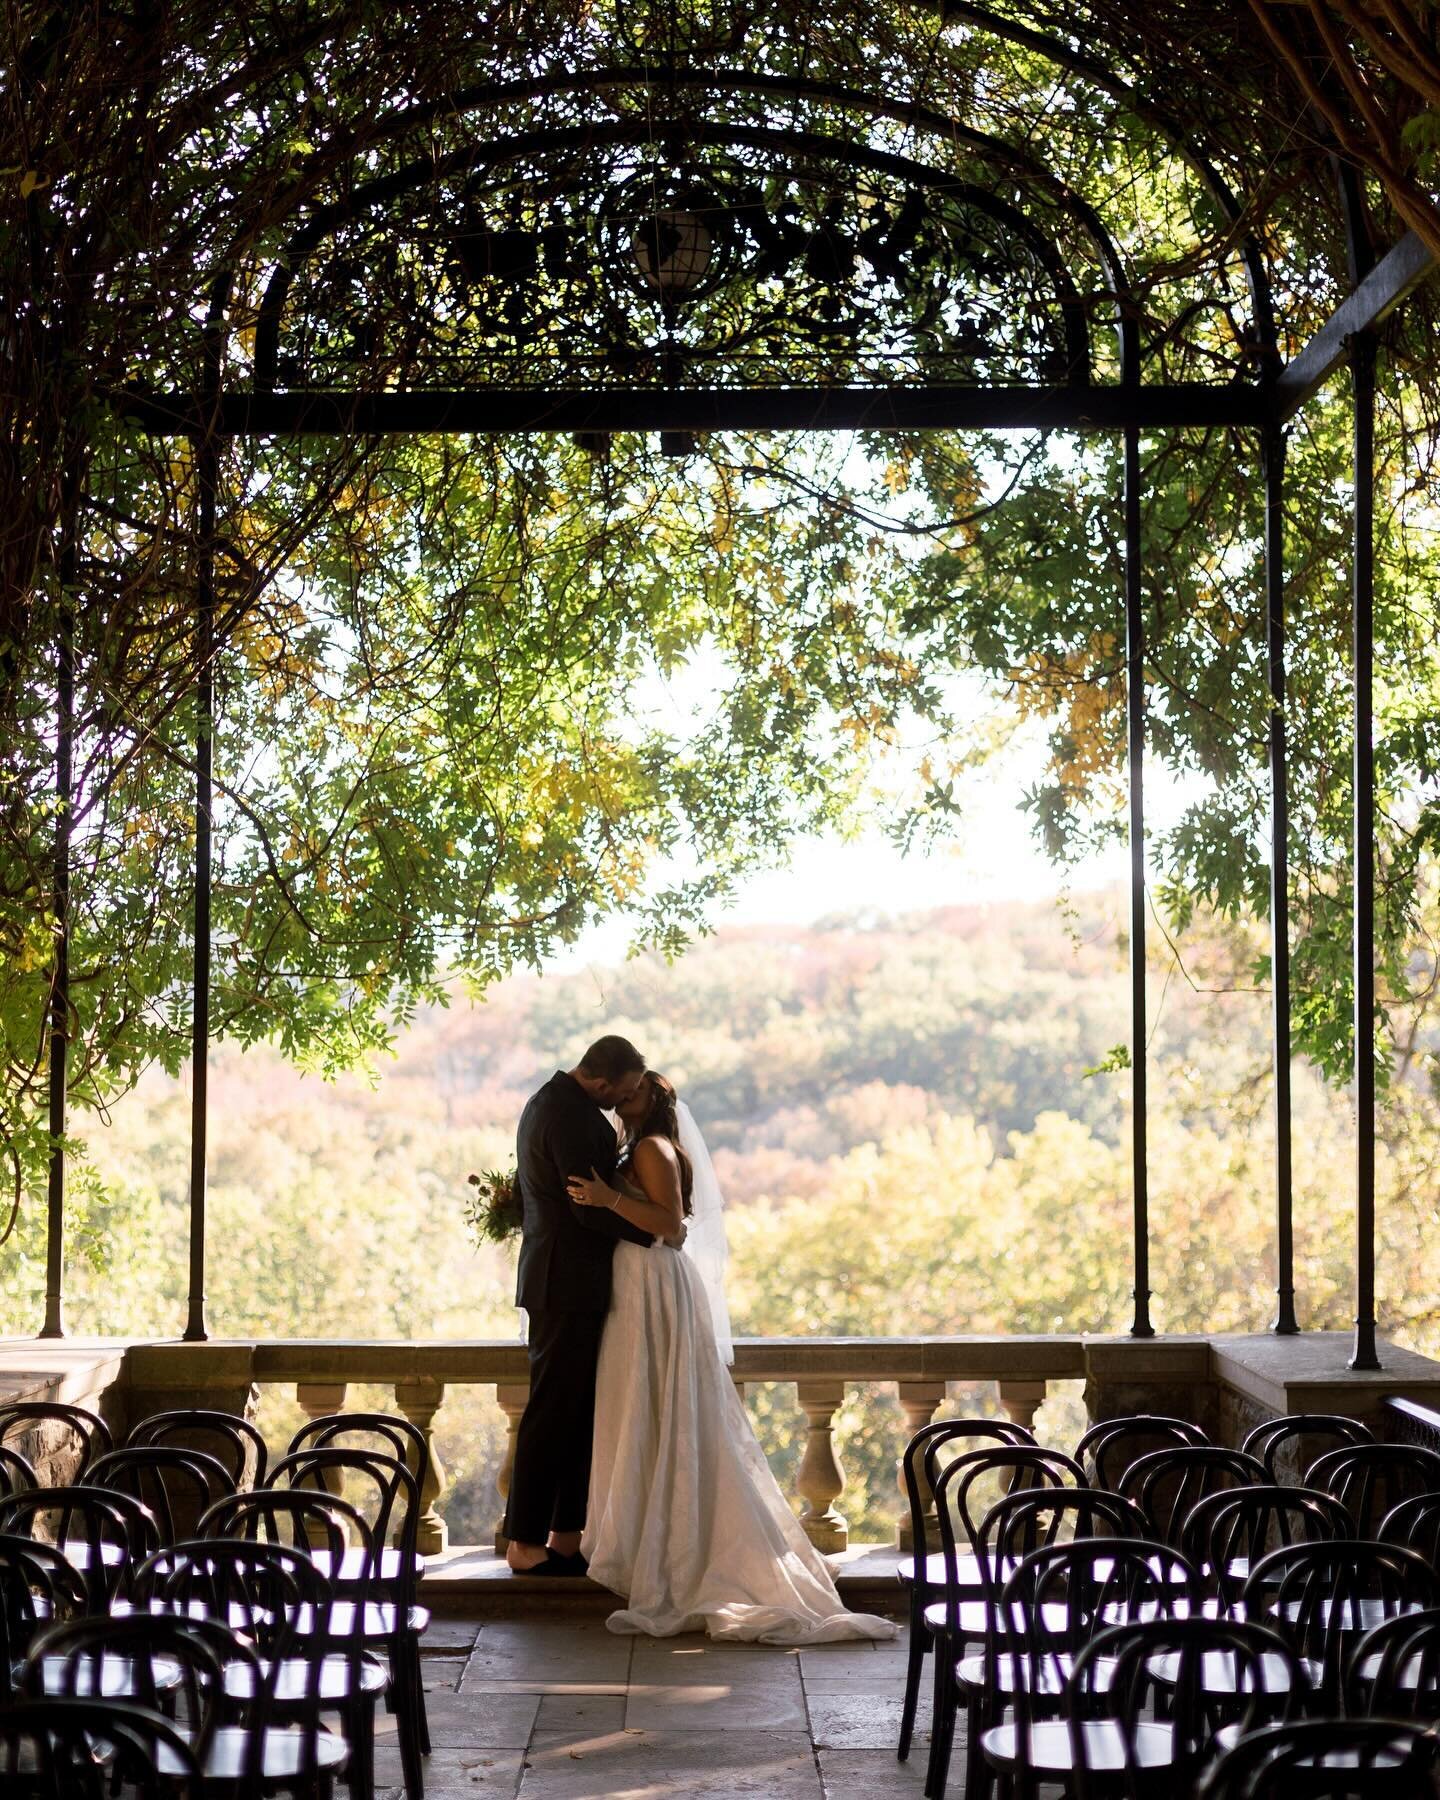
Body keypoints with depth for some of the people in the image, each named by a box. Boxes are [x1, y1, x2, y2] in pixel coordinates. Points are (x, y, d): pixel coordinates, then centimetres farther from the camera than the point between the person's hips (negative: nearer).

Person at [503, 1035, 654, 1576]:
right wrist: (653, 1232, -9)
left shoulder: (547, 1101, 15)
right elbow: (590, 1206, -22)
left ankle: (565, 1536, 15)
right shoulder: (572, 1115, -18)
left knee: (578, 1414, 12)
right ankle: (525, 1543, 2)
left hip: (558, 1281, 10)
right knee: (552, 1414, -4)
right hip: (570, 1285, -10)